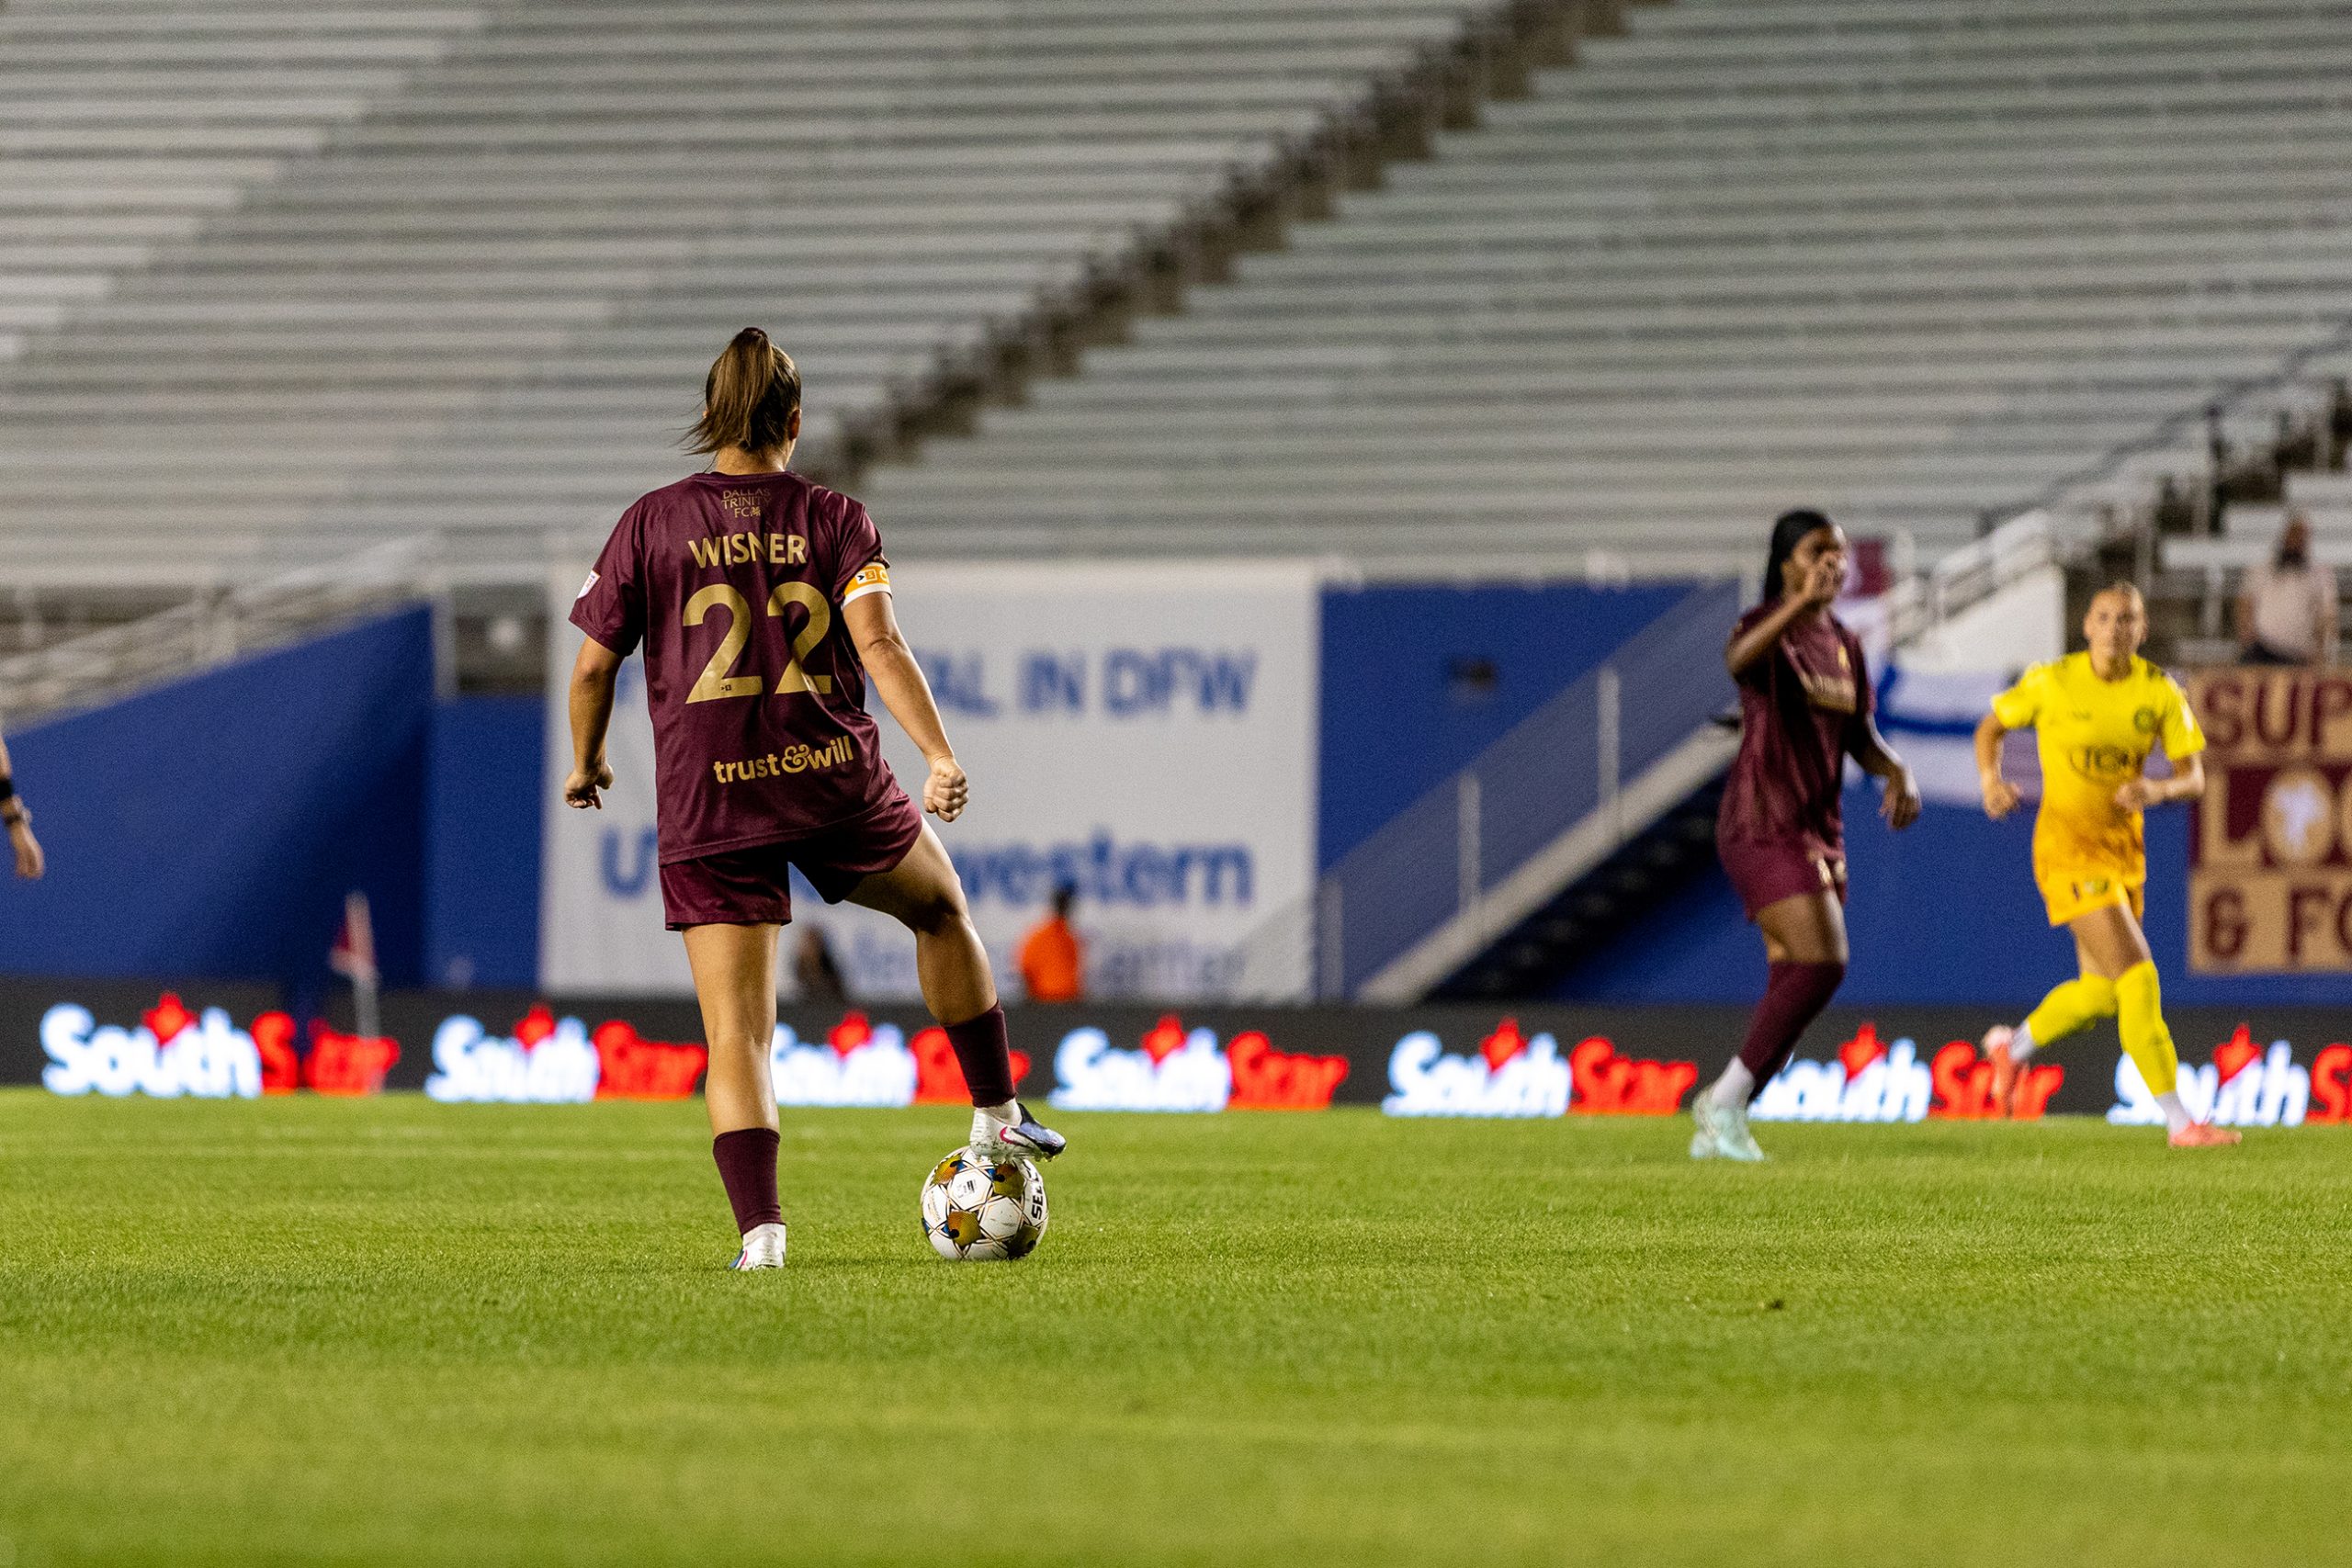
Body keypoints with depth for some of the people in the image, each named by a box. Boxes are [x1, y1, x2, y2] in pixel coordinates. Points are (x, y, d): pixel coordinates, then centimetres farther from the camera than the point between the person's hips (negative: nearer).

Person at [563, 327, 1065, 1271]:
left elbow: (591, 666, 3)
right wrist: (940, 757, -19)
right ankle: (996, 1117, 36)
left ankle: (759, 1227, -17)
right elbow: (878, 643, -13)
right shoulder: (836, 521, 2)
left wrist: (585, 764, 20)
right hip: (834, 785, 1)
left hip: (706, 804, -1)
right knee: (940, 908, 30)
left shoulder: (652, 524, 1)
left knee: (736, 1032, -1)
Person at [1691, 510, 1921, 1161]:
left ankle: (1718, 1126, 17)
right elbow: (1739, 660, -36)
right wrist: (1801, 604, -52)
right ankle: (1727, 1100, -12)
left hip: (1820, 832, 8)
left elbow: (1861, 738, 18)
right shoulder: (1767, 627, -11)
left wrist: (1899, 773, -4)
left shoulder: (1845, 645, 13)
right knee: (1822, 962, -21)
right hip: (1762, 826, -8)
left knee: (1793, 989, 7)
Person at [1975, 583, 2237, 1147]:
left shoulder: (2161, 693, -1)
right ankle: (2178, 1121, -15)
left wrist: (2157, 790, -24)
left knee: (2100, 992, 14)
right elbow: (1991, 727, 8)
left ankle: (2012, 1046, 44)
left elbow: (2194, 777, -2)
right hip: (2067, 844, -6)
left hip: (2124, 848, 6)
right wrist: (1991, 781, -11)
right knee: (2138, 978, -16)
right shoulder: (2050, 683, -8)